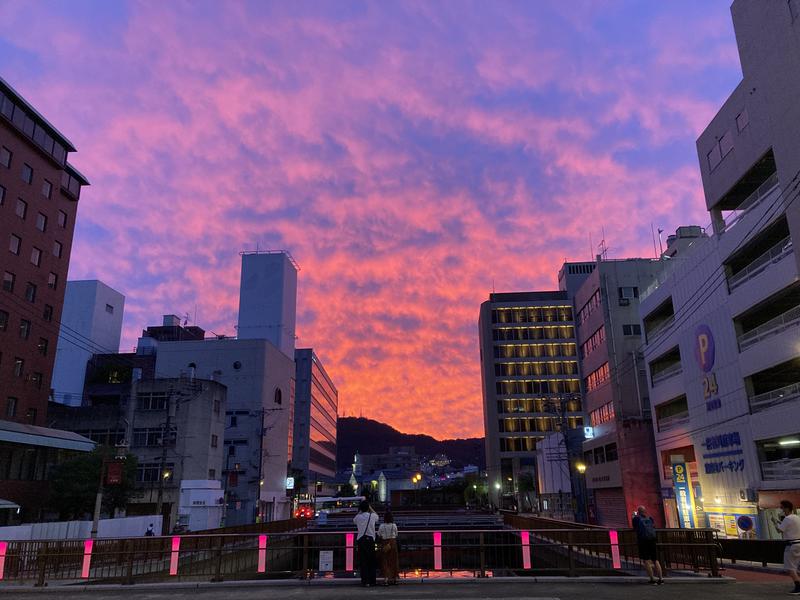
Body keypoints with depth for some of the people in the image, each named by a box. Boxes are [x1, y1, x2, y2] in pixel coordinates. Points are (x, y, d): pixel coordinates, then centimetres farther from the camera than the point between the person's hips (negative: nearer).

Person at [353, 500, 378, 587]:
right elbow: (377, 515, 24)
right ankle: (372, 581, 9)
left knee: (363, 561, 3)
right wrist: (370, 507, 28)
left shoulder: (358, 517, -1)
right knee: (371, 561, 8)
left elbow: (354, 520, 25)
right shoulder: (372, 516, -2)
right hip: (370, 540, 0)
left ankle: (365, 581, -1)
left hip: (360, 540, 0)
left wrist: (360, 511, 25)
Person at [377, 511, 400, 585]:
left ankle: (387, 578, -4)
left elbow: (379, 535, -1)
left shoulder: (382, 526, -10)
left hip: (384, 544, -2)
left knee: (385, 561, 5)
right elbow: (396, 535, 2)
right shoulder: (394, 526, -6)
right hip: (393, 543, 2)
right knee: (393, 560, 11)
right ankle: (394, 579, 17)